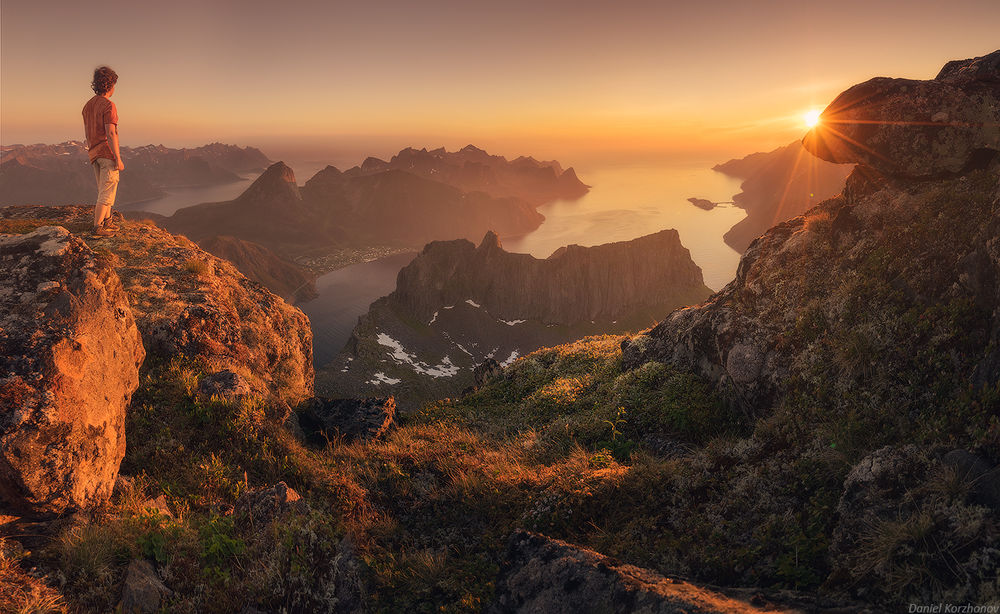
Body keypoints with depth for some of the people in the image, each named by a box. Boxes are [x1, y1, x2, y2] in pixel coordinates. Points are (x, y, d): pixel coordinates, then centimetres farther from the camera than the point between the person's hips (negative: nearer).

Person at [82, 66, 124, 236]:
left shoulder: (88, 105, 13)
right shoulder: (108, 106, -14)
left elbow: (87, 133, 17)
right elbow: (111, 133, -21)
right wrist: (118, 159, -19)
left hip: (94, 154, 9)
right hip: (108, 153, -9)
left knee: (104, 190, 18)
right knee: (107, 192, -4)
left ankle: (107, 223, 23)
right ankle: (97, 227, -4)